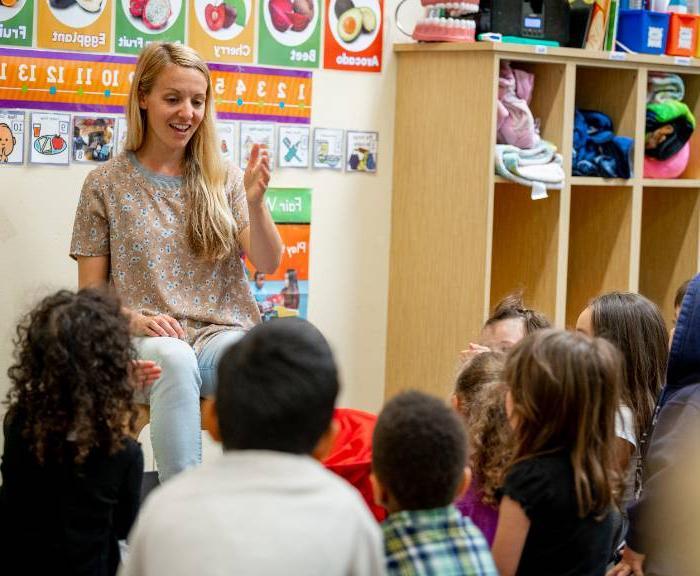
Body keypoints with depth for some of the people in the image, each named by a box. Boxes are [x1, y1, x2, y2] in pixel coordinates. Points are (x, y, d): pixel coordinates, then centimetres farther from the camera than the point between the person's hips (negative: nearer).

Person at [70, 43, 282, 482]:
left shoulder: (224, 179, 12)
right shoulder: (106, 184, 7)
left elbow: (268, 263, 1)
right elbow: (91, 293, 7)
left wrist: (255, 201, -16)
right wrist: (134, 319, -14)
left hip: (223, 334, 2)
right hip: (146, 343, -1)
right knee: (175, 359, -39)